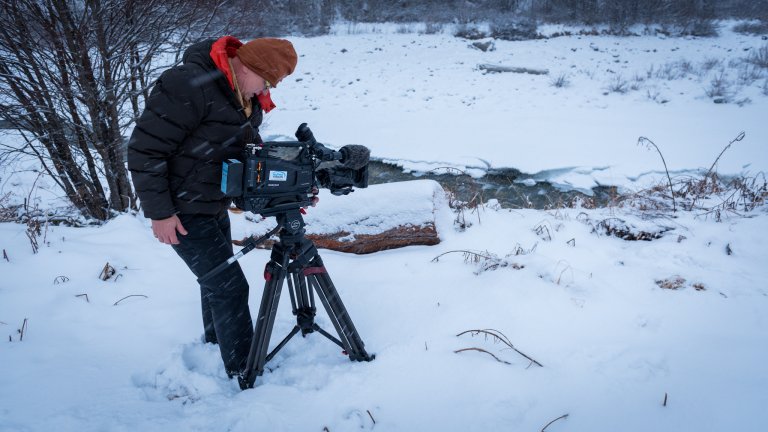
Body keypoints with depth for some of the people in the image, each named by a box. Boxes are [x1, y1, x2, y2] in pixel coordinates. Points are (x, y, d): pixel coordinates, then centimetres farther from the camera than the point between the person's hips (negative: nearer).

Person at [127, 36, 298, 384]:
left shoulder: (247, 98, 2)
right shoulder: (186, 86, -25)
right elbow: (144, 150, -23)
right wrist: (159, 212, -21)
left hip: (214, 207, 9)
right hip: (183, 213, -9)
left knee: (217, 280, 20)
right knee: (230, 287, -7)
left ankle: (215, 345, 42)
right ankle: (244, 374, 8)